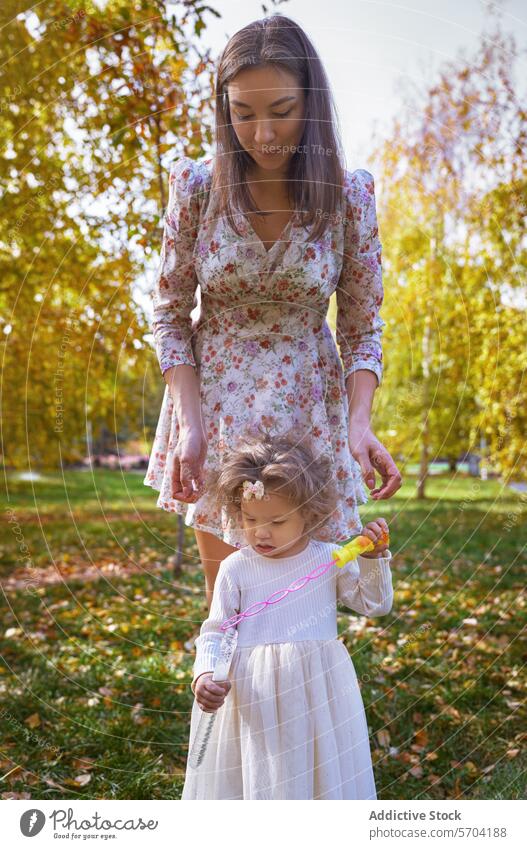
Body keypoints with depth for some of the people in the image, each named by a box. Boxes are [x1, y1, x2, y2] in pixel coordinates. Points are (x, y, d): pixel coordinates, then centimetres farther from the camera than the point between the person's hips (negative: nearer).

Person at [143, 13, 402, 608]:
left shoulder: (349, 195, -9)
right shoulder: (198, 187, -8)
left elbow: (362, 331, -3)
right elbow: (169, 315, -2)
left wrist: (359, 422, -19)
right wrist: (190, 423, -13)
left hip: (308, 412, 0)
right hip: (214, 407, 1)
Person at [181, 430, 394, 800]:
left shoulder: (330, 559, -1)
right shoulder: (236, 568, -4)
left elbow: (375, 604, 7)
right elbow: (215, 632, 0)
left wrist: (374, 559, -7)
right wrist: (204, 675, -17)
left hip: (316, 687, 1)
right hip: (251, 689, -1)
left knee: (319, 769, 9)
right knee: (255, 774, 6)